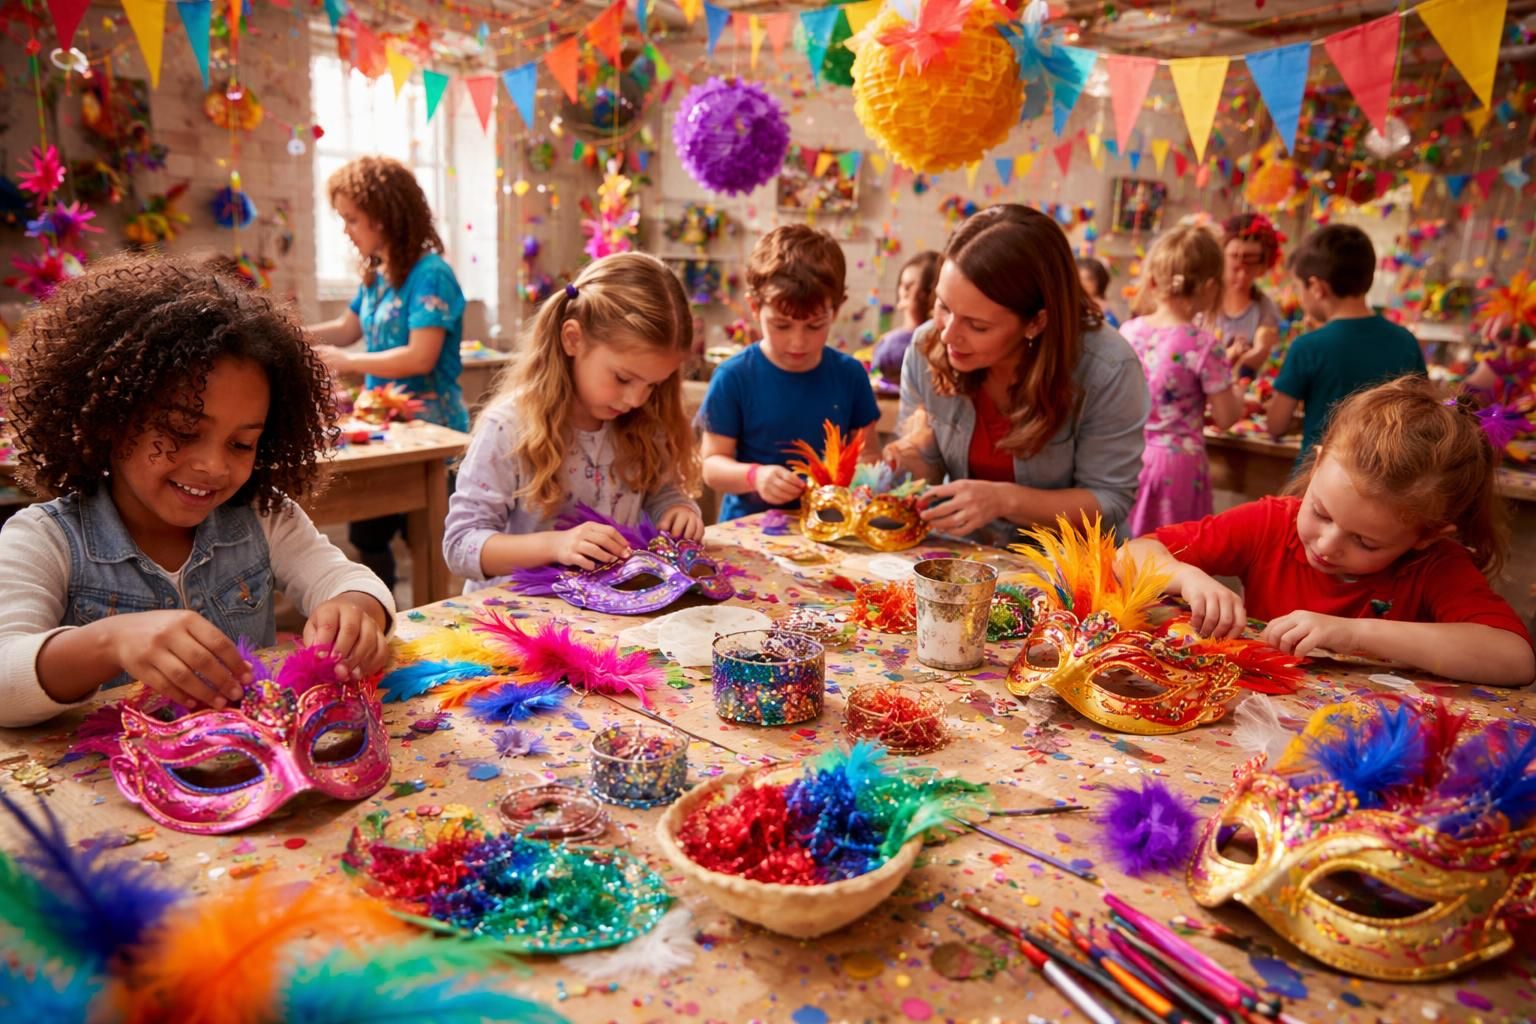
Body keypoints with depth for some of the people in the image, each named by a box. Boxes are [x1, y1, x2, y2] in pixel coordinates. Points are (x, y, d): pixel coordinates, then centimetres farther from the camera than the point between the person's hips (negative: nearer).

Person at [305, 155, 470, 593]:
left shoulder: (430, 274, -16)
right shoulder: (376, 275, 10)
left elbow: (421, 357, -24)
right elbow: (348, 328, 24)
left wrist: (346, 362, -17)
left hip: (430, 427, -8)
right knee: (366, 534, 13)